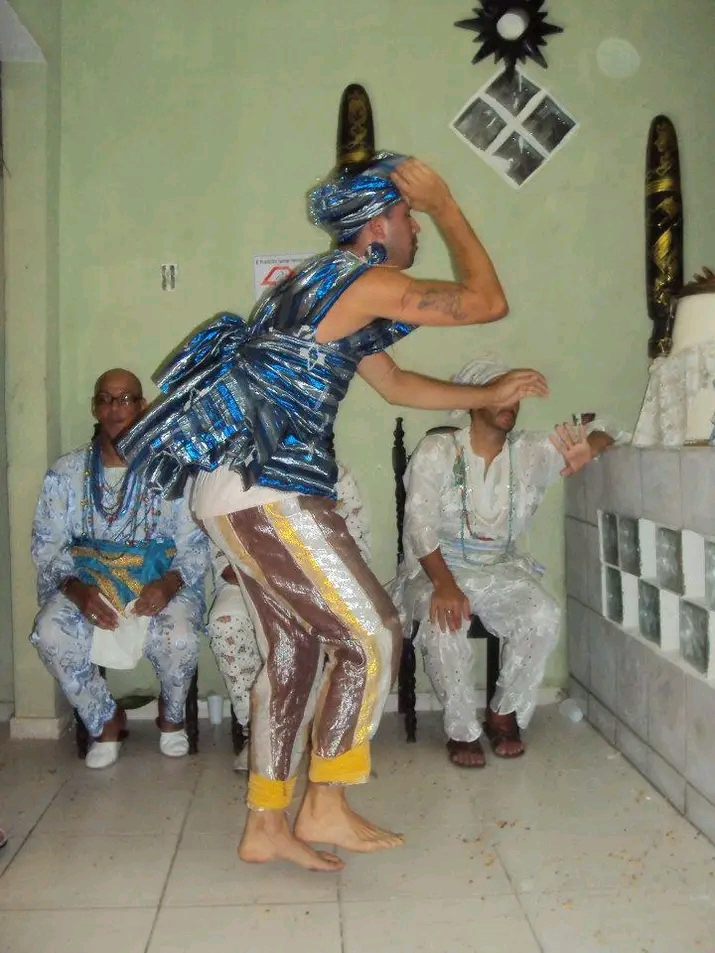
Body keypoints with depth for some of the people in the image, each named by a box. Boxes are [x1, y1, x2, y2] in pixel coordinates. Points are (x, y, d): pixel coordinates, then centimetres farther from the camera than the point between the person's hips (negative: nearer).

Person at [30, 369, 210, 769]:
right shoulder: (67, 472, 8)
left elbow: (194, 544, -2)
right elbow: (48, 545, 3)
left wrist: (169, 584, -23)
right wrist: (76, 588, -17)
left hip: (159, 582, -1)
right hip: (86, 582, 2)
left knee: (179, 638, -32)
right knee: (51, 633, -29)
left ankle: (171, 714, 6)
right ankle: (106, 720, 0)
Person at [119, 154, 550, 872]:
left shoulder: (327, 288, 24)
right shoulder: (366, 281, -6)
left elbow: (396, 385, 30)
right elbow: (488, 301, -1)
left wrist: (492, 396, 32)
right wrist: (445, 206, 7)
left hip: (233, 491, 10)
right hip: (270, 491, -10)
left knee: (295, 650, 13)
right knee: (372, 639, -2)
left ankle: (264, 828, 22)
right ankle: (324, 808, 10)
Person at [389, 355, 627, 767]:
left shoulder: (532, 452, 2)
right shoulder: (437, 450, -6)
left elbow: (606, 428, 6)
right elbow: (420, 524, -15)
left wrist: (587, 451, -20)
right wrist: (444, 584, -31)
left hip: (500, 570, 3)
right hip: (436, 569, -2)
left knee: (544, 616, -26)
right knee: (445, 623, -34)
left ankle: (504, 713, -2)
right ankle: (462, 729, -10)